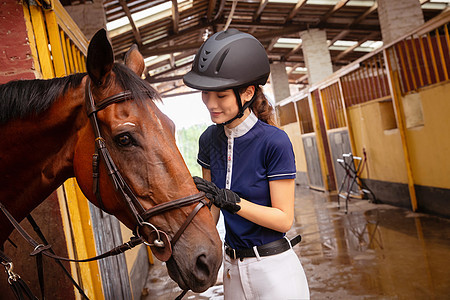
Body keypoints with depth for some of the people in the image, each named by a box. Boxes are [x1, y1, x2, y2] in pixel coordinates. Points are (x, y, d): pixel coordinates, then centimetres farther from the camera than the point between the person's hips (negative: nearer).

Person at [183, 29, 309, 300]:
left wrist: (230, 200, -27)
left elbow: (284, 219, -17)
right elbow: (212, 206, 6)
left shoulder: (275, 142, -19)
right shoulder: (209, 140, -2)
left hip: (275, 269, -5)